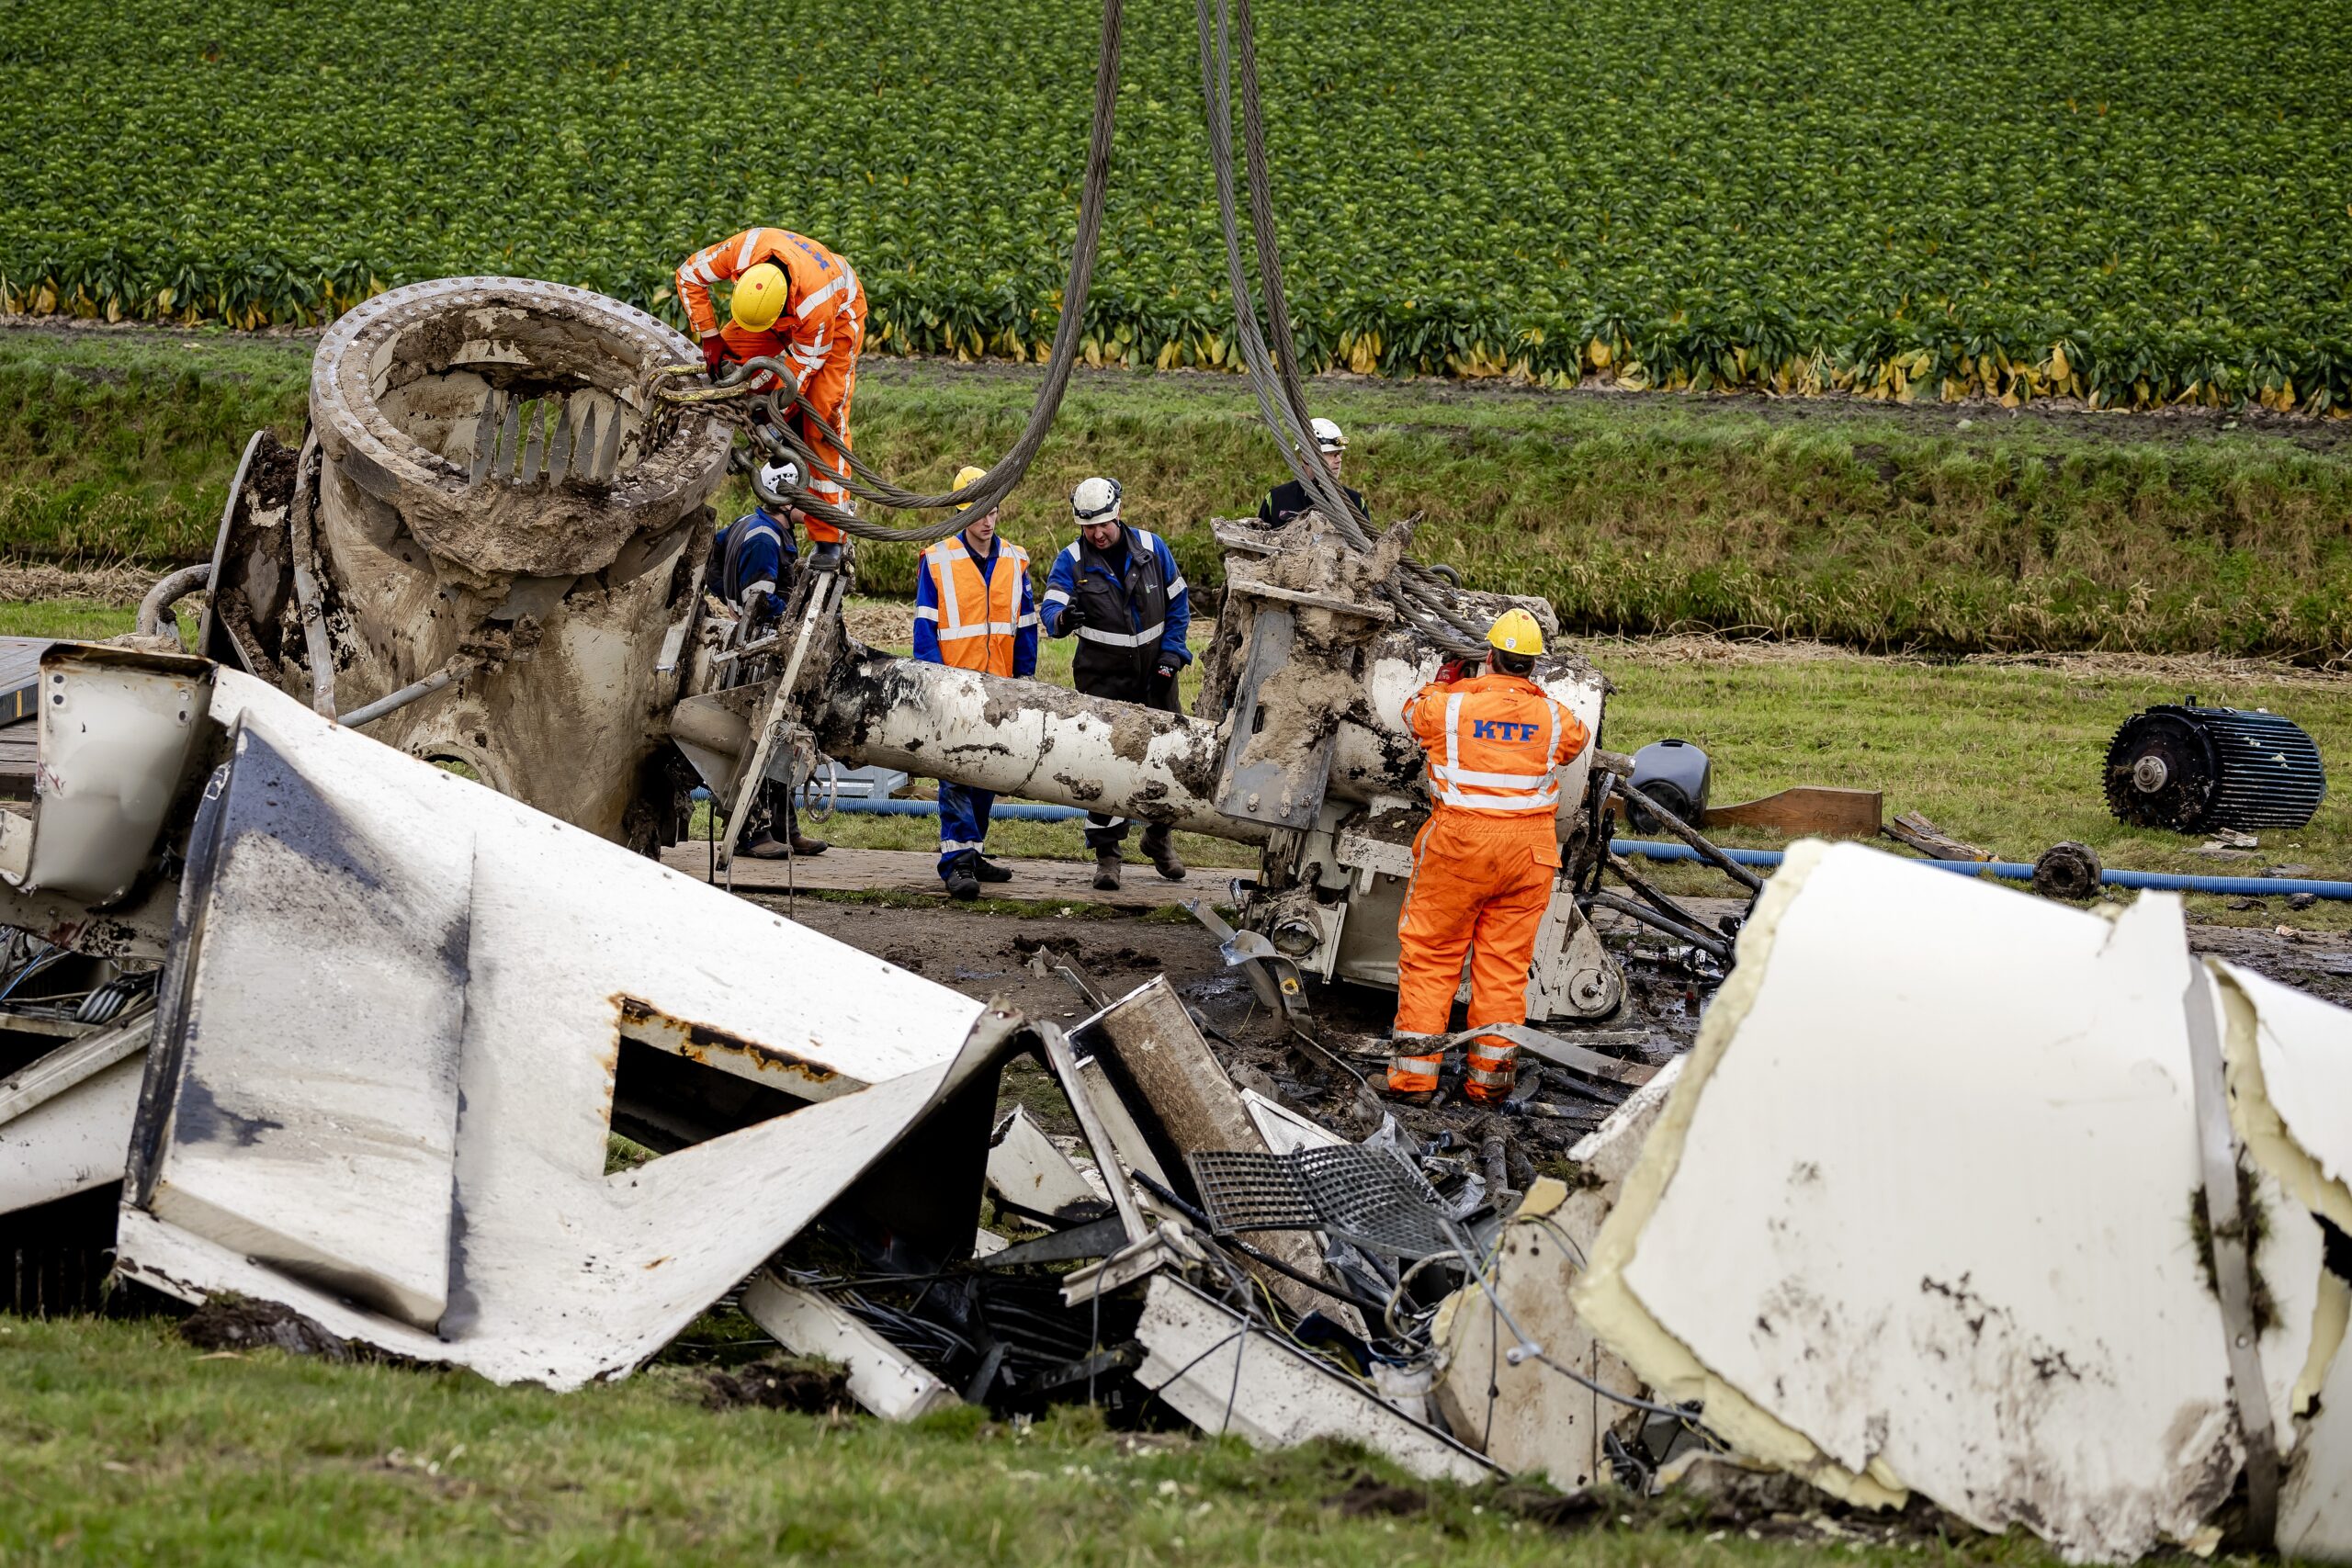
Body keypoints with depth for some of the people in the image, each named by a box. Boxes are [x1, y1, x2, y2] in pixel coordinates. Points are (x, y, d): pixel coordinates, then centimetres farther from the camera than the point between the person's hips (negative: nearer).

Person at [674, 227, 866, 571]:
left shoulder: (817, 303, -44)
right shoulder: (743, 249, -36)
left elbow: (802, 365, -29)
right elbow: (690, 274, -17)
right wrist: (710, 338, -19)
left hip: (838, 316, -6)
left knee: (824, 419, -14)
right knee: (727, 356, -12)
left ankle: (828, 538, -13)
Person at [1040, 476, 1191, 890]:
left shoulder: (1151, 548, -2)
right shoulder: (1071, 561, -7)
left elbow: (1178, 603, 8)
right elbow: (1050, 609, -19)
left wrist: (1171, 655, -1)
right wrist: (1063, 618, -44)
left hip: (1154, 672, 2)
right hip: (1103, 677, -2)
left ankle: (1160, 838, 27)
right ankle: (1106, 853, 0)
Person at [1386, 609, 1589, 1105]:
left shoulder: (1449, 703, -7)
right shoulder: (1554, 715, 0)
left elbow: (1414, 712, 16)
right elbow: (1576, 740, 23)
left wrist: (1444, 679, 33)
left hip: (1458, 842, -2)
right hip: (1528, 852, 2)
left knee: (1429, 955, 5)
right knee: (1505, 962, 8)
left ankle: (1413, 1073, 3)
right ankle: (1490, 1077, 11)